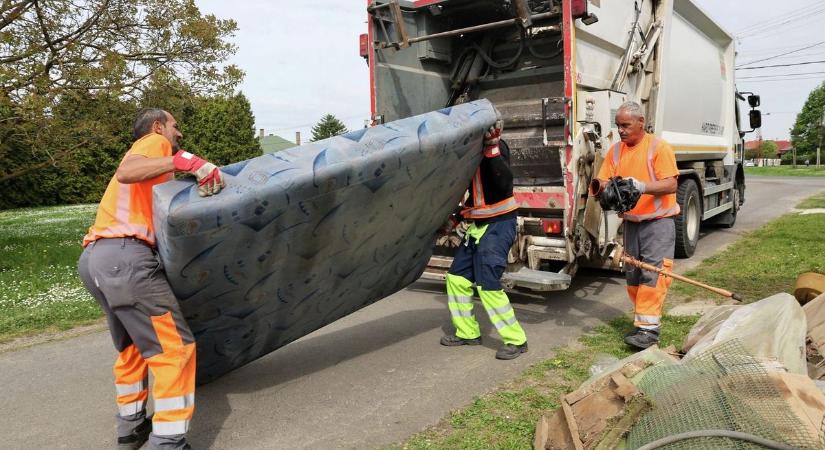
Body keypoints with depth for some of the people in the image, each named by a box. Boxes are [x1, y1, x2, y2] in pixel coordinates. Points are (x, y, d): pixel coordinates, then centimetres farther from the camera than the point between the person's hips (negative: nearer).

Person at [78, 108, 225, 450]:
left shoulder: (147, 153, 33)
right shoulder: (154, 142, 7)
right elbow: (126, 172, -16)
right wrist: (183, 160, -24)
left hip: (93, 258, 10)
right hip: (124, 256, -10)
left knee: (132, 346, 24)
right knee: (174, 347, -8)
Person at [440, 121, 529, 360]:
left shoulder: (496, 148, -13)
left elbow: (504, 183, -28)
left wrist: (491, 148, -33)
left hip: (498, 224, -9)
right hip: (477, 225, 9)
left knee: (487, 283, -13)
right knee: (457, 277, 10)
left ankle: (516, 340, 0)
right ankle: (468, 333, 24)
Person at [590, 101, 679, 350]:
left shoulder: (659, 147, -8)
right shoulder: (615, 151, 7)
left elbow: (671, 184, -16)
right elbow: (603, 181, 1)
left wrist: (643, 186, -31)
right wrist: (600, 187, -22)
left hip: (658, 221, -6)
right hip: (631, 222, 6)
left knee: (653, 273, -10)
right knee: (632, 274, 10)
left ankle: (648, 327, -8)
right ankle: (644, 320, 23)